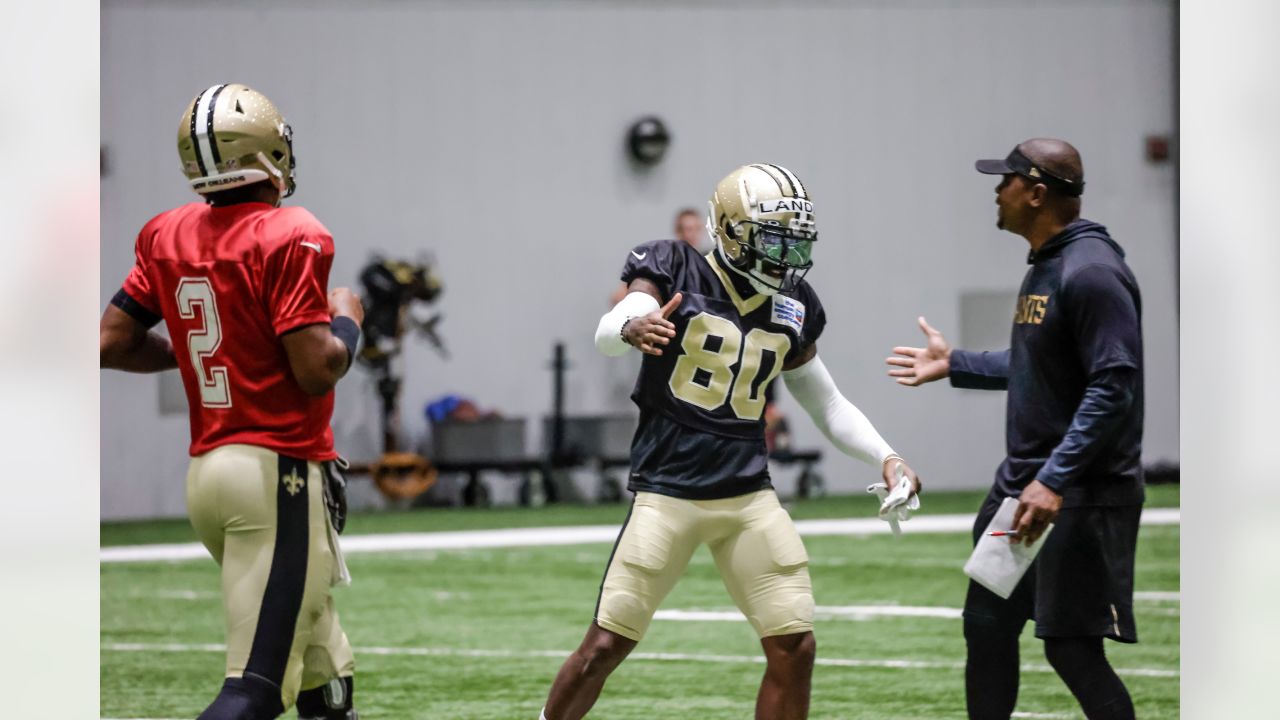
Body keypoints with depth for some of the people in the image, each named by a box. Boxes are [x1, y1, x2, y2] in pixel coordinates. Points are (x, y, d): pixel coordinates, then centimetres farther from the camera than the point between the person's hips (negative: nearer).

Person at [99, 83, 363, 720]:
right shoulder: (287, 239, -12)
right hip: (277, 473, -8)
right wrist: (347, 320, 3)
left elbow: (111, 343, 9)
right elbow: (317, 369, -17)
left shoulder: (167, 237, 7)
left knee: (317, 657, 21)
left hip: (205, 473, 8)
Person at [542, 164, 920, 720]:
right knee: (605, 647, -4)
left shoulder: (791, 309, 9)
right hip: (668, 491, -5)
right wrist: (633, 329, -47)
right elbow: (607, 331, -23)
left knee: (794, 648, -2)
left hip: (749, 496, 5)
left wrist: (885, 458, 5)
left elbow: (828, 404, 20)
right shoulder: (676, 272, -5)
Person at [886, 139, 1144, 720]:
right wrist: (955, 364, 27)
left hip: (1080, 494, -10)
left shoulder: (1092, 272, -18)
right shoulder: (1044, 266, 13)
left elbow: (1114, 387, -25)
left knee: (1071, 646, -9)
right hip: (1023, 480, 10)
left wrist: (1055, 482, -29)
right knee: (988, 625, 15)